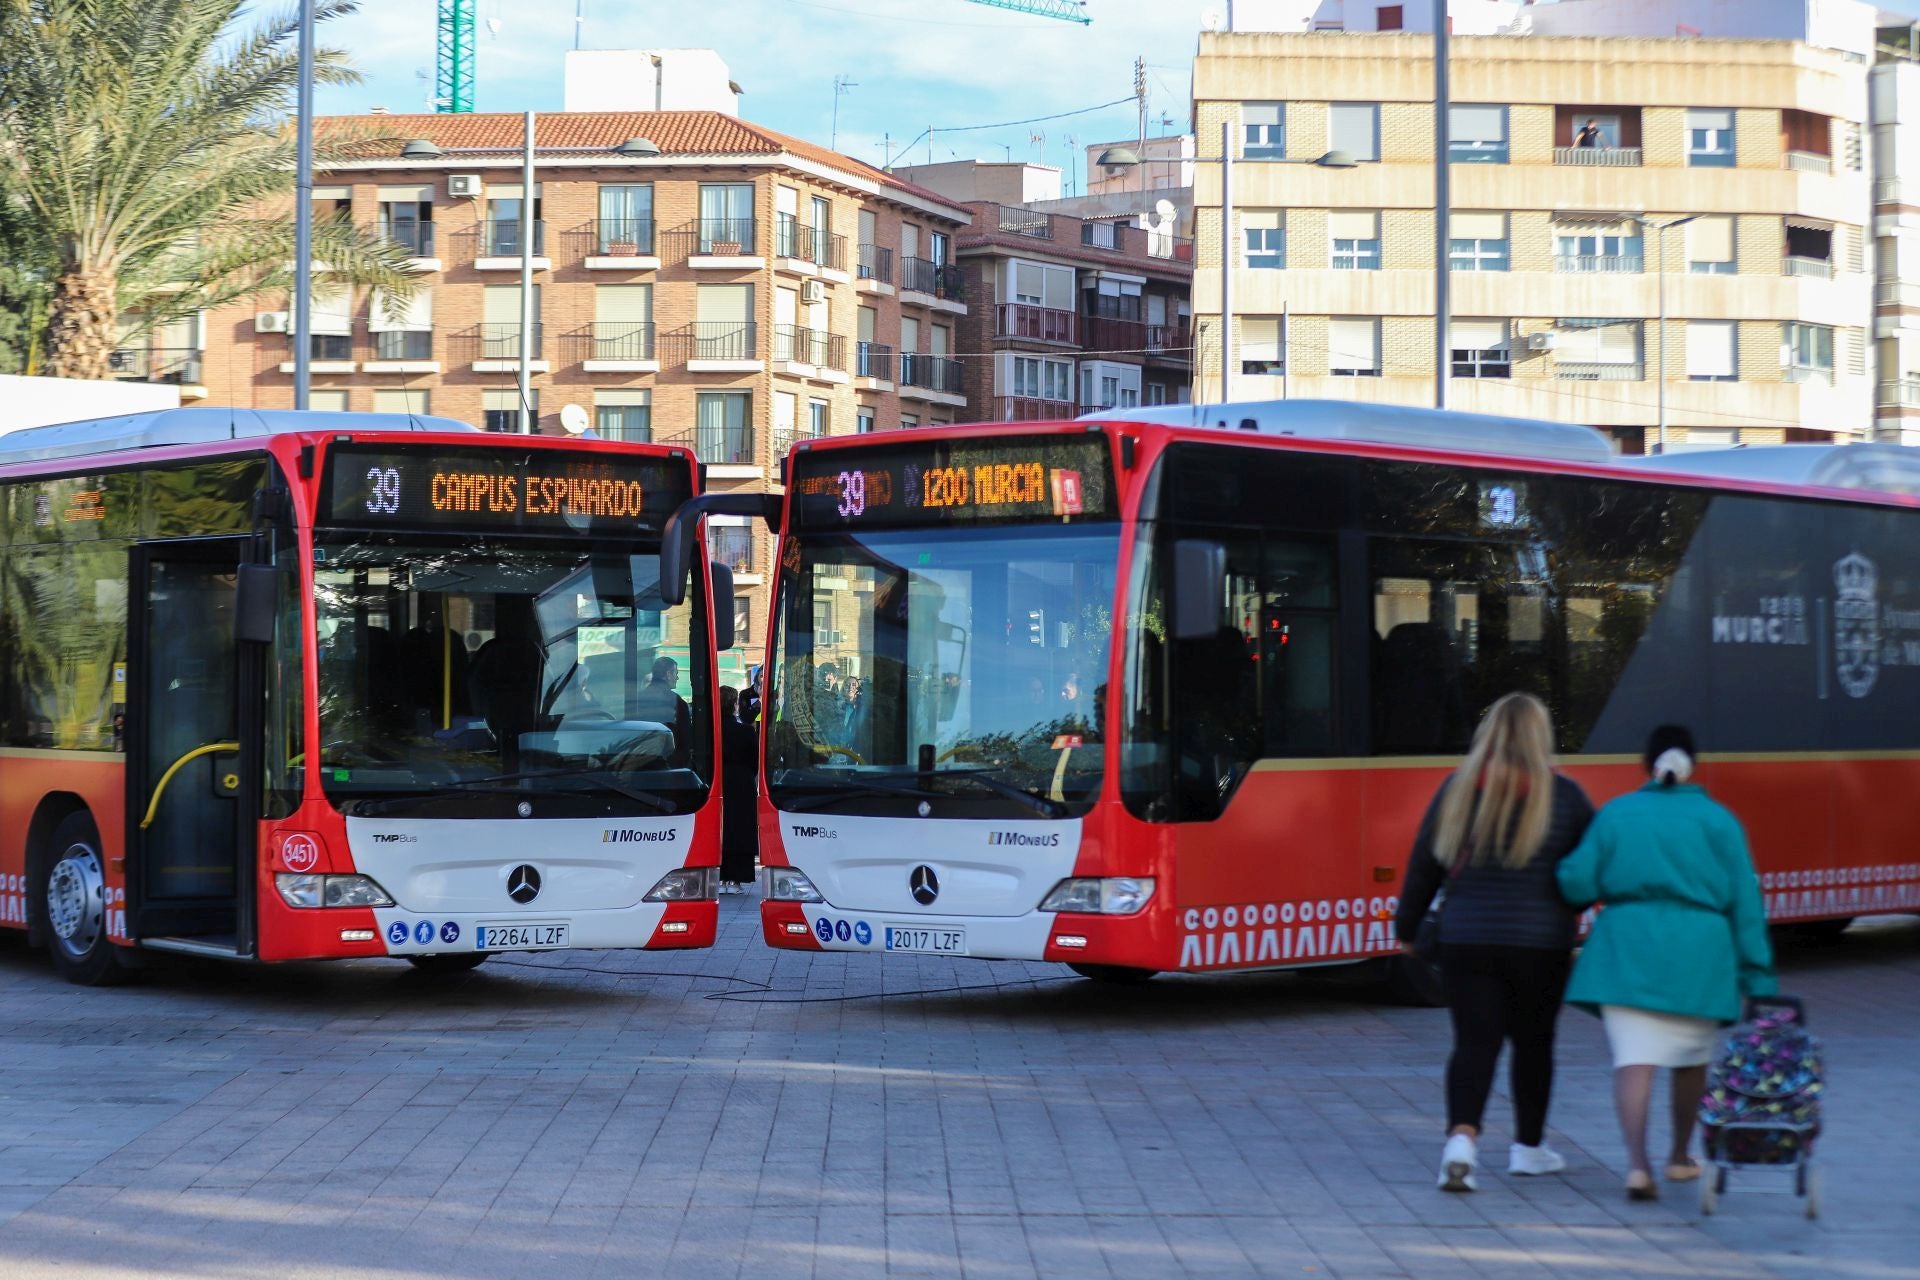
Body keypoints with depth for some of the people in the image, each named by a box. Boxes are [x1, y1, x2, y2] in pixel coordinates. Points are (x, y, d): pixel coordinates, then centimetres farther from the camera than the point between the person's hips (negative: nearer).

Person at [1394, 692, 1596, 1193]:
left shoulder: (1457, 789, 1)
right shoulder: (1563, 795, -4)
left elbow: (1424, 864, 5)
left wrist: (1407, 926, 15)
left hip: (1466, 940, 1)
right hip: (1540, 941, -1)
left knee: (1474, 1042, 0)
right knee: (1533, 1042, 15)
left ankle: (1462, 1138, -21)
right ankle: (1528, 1147, 27)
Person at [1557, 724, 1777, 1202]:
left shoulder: (1616, 814, 4)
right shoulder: (1718, 820, 3)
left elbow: (1577, 884, -1)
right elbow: (1745, 900, 1)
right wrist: (1757, 973, 4)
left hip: (1627, 949, -1)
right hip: (1698, 953, 1)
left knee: (1633, 1058, -5)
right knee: (1691, 1057, 19)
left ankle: (1637, 1163, -22)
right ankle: (1680, 1157, 33)